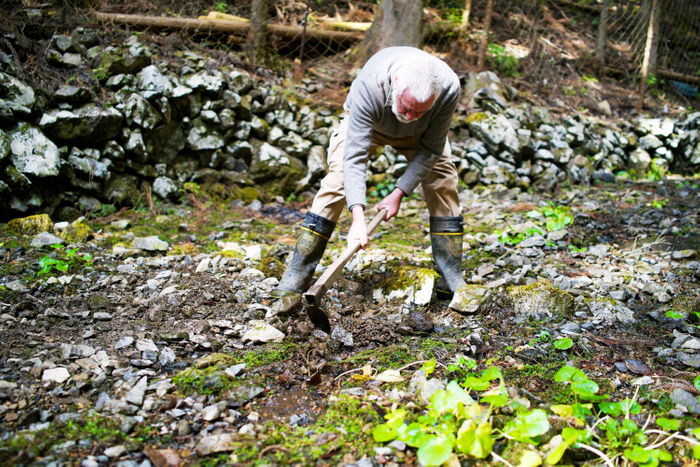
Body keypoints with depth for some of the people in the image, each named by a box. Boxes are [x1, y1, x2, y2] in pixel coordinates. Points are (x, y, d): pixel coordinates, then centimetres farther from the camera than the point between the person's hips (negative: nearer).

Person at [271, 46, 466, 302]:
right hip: (364, 123, -2)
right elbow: (354, 155, -44)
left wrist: (399, 192, -28)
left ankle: (452, 283, -3)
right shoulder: (368, 85, -44)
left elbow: (431, 149, -23)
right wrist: (358, 217, -53)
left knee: (444, 184, -13)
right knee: (337, 182, -18)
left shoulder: (449, 87, -37)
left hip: (420, 133, 2)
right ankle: (295, 277, -13)